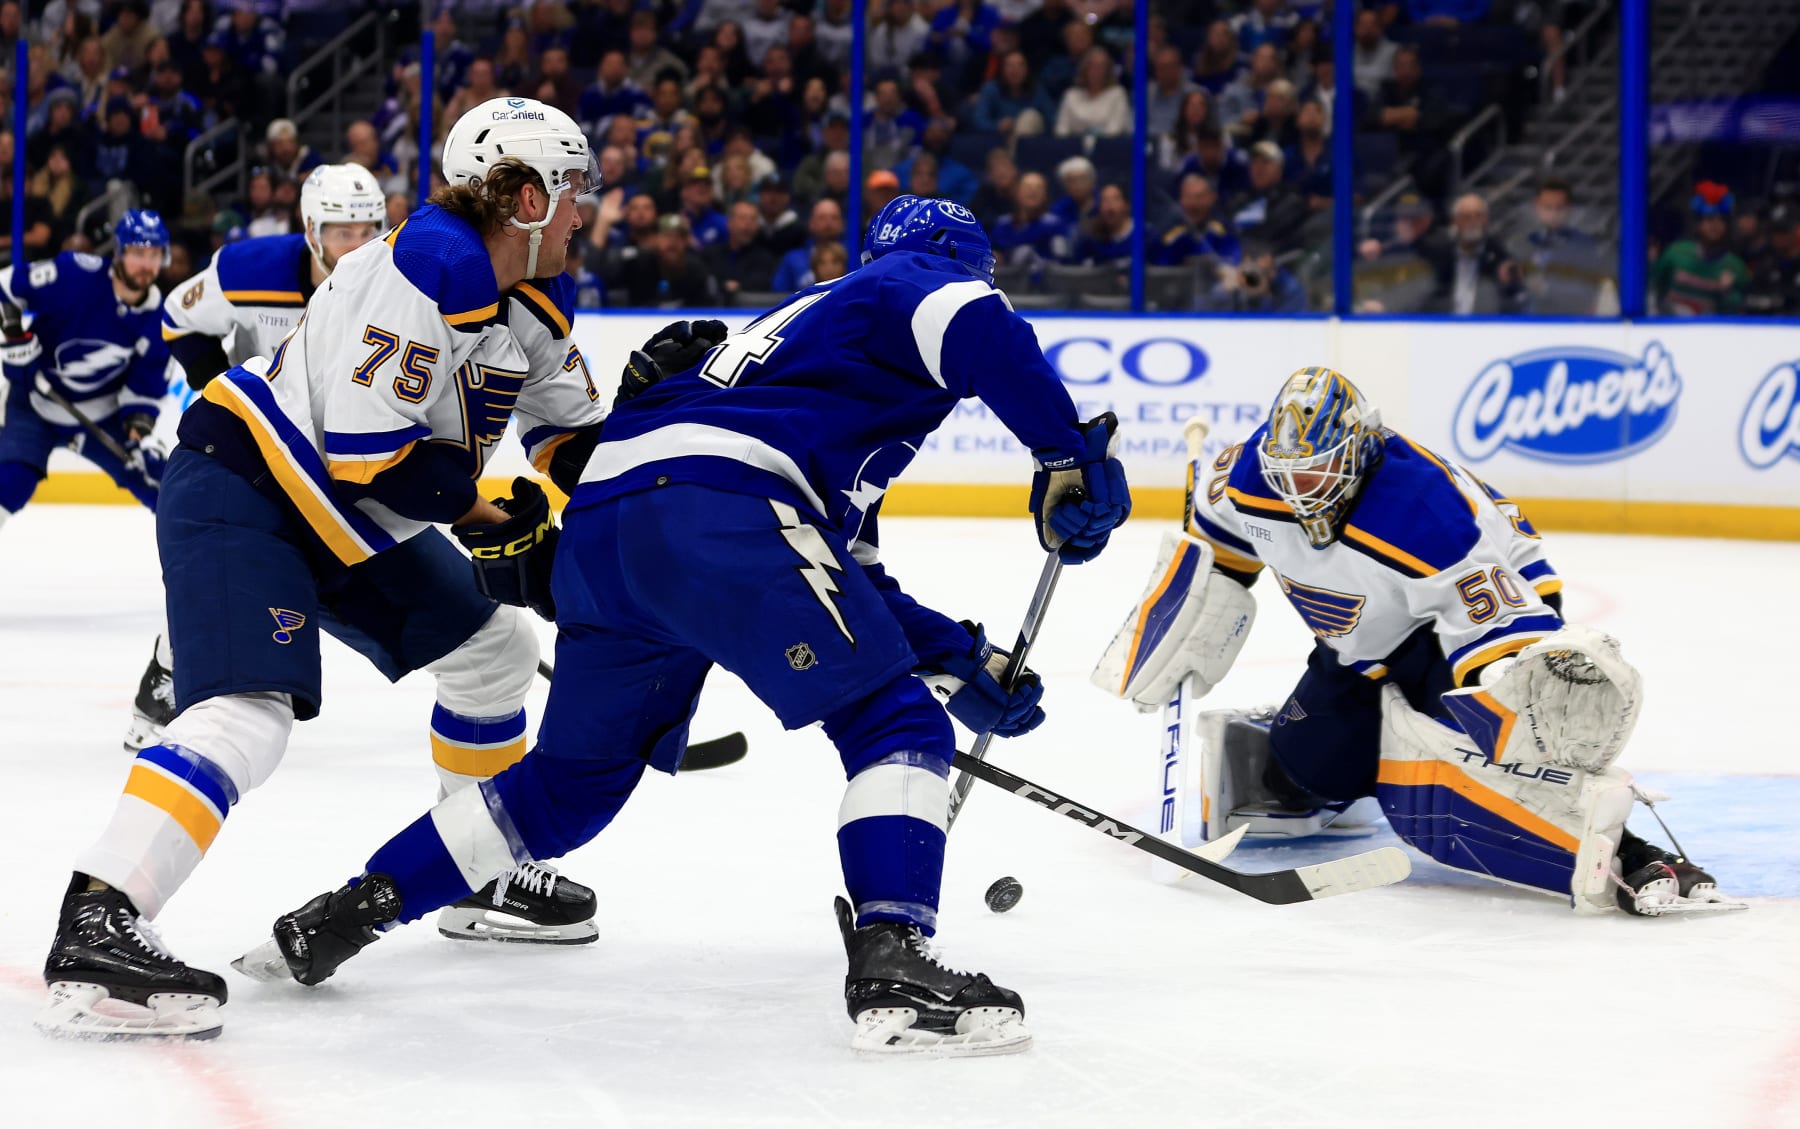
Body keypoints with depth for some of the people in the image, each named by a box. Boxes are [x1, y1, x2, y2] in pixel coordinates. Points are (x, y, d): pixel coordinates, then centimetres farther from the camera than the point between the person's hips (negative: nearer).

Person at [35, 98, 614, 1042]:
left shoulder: (537, 297, 7)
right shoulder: (427, 265, -24)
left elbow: (574, 423, 22)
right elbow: (363, 449, -27)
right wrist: (481, 516, -15)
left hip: (349, 514, 10)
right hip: (237, 484, -10)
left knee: (494, 652, 18)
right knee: (250, 711, -29)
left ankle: (485, 880, 34)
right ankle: (91, 935, -39)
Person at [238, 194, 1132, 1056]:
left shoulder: (812, 320, 39)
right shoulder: (916, 284, 15)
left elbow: (849, 581, 37)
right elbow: (981, 329, -14)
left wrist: (963, 659, 33)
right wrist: (1066, 456, -10)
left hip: (597, 526, 9)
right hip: (715, 514, -9)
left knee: (572, 782, 23)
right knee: (895, 726, -4)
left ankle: (342, 917, 27)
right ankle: (891, 967, -20)